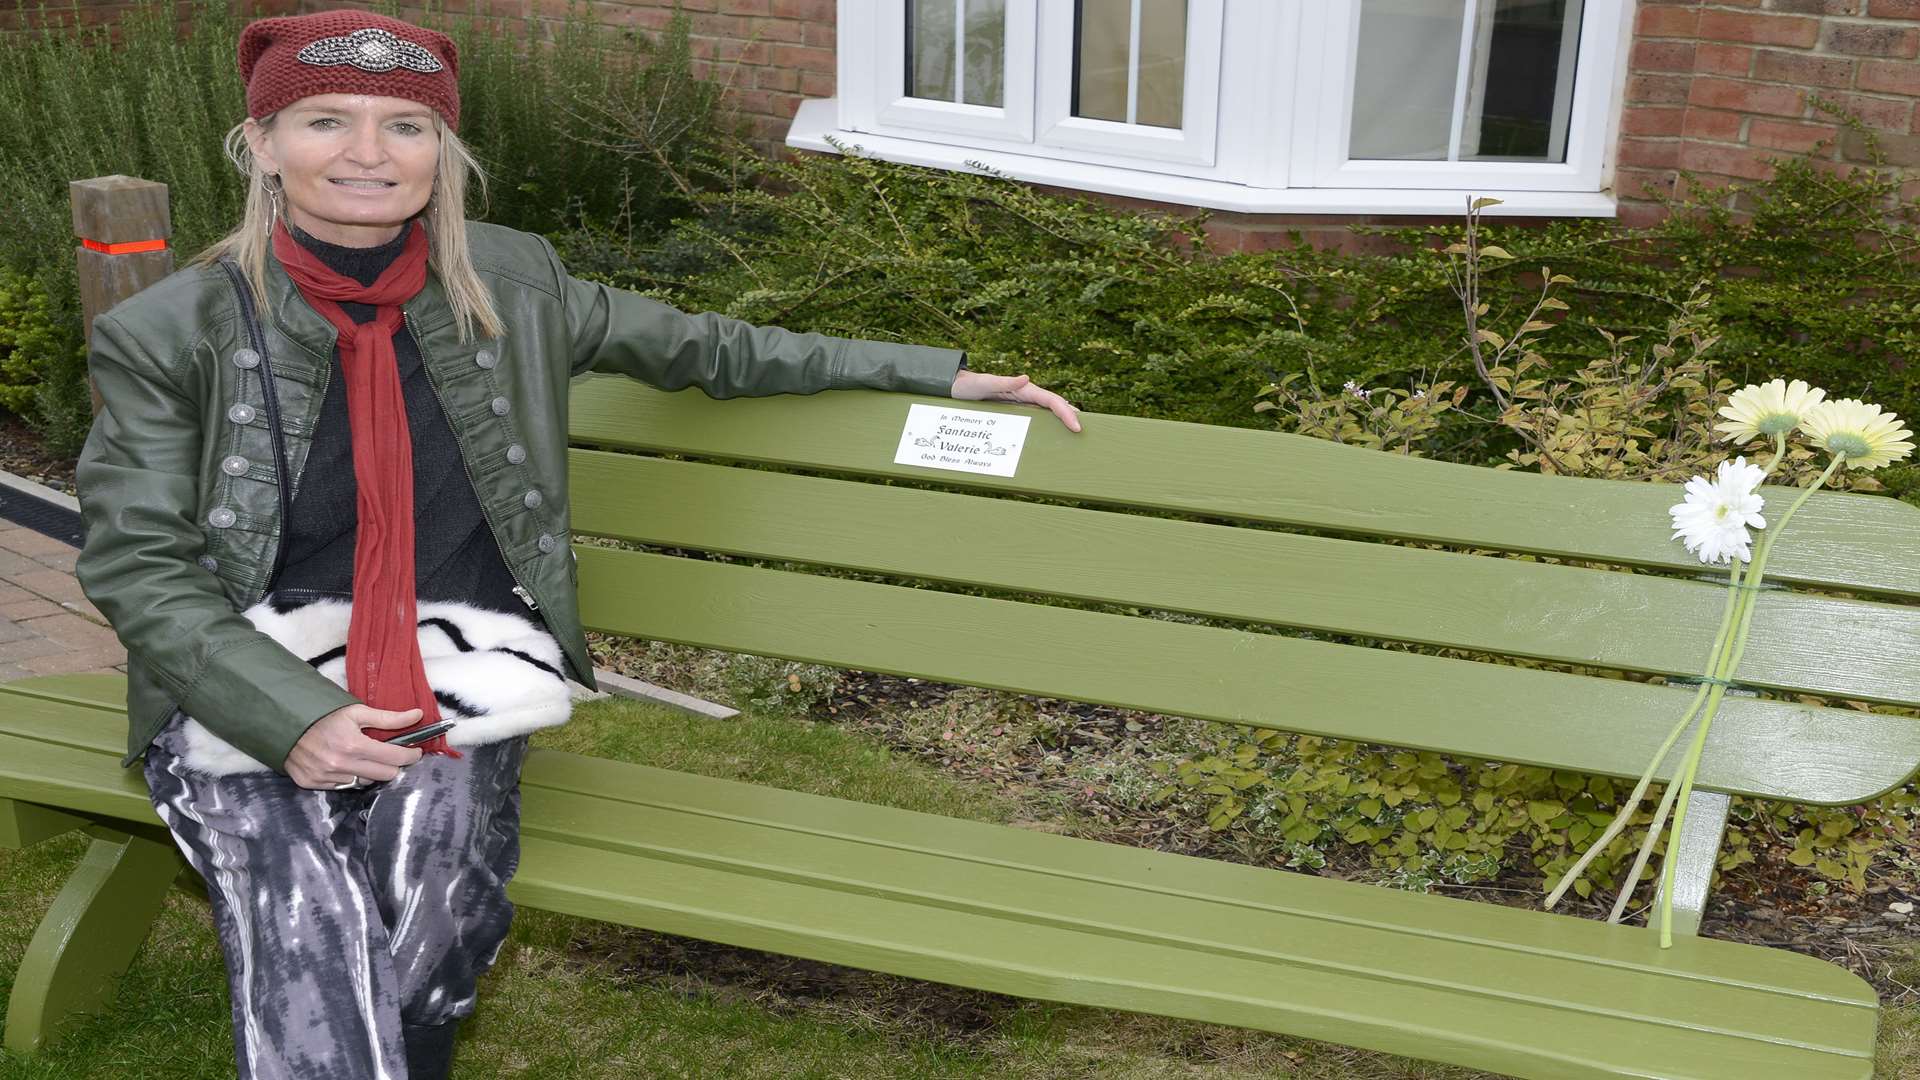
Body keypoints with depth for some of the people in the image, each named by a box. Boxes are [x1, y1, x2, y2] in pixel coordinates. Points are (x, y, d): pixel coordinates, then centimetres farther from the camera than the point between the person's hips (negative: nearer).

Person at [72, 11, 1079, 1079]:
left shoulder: (506, 282, 5)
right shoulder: (171, 335, -3)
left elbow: (698, 347, 15)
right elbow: (136, 563, -3)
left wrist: (941, 376, 15)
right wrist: (293, 718, -19)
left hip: (460, 659, 2)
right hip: (252, 673, -1)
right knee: (307, 949, -30)